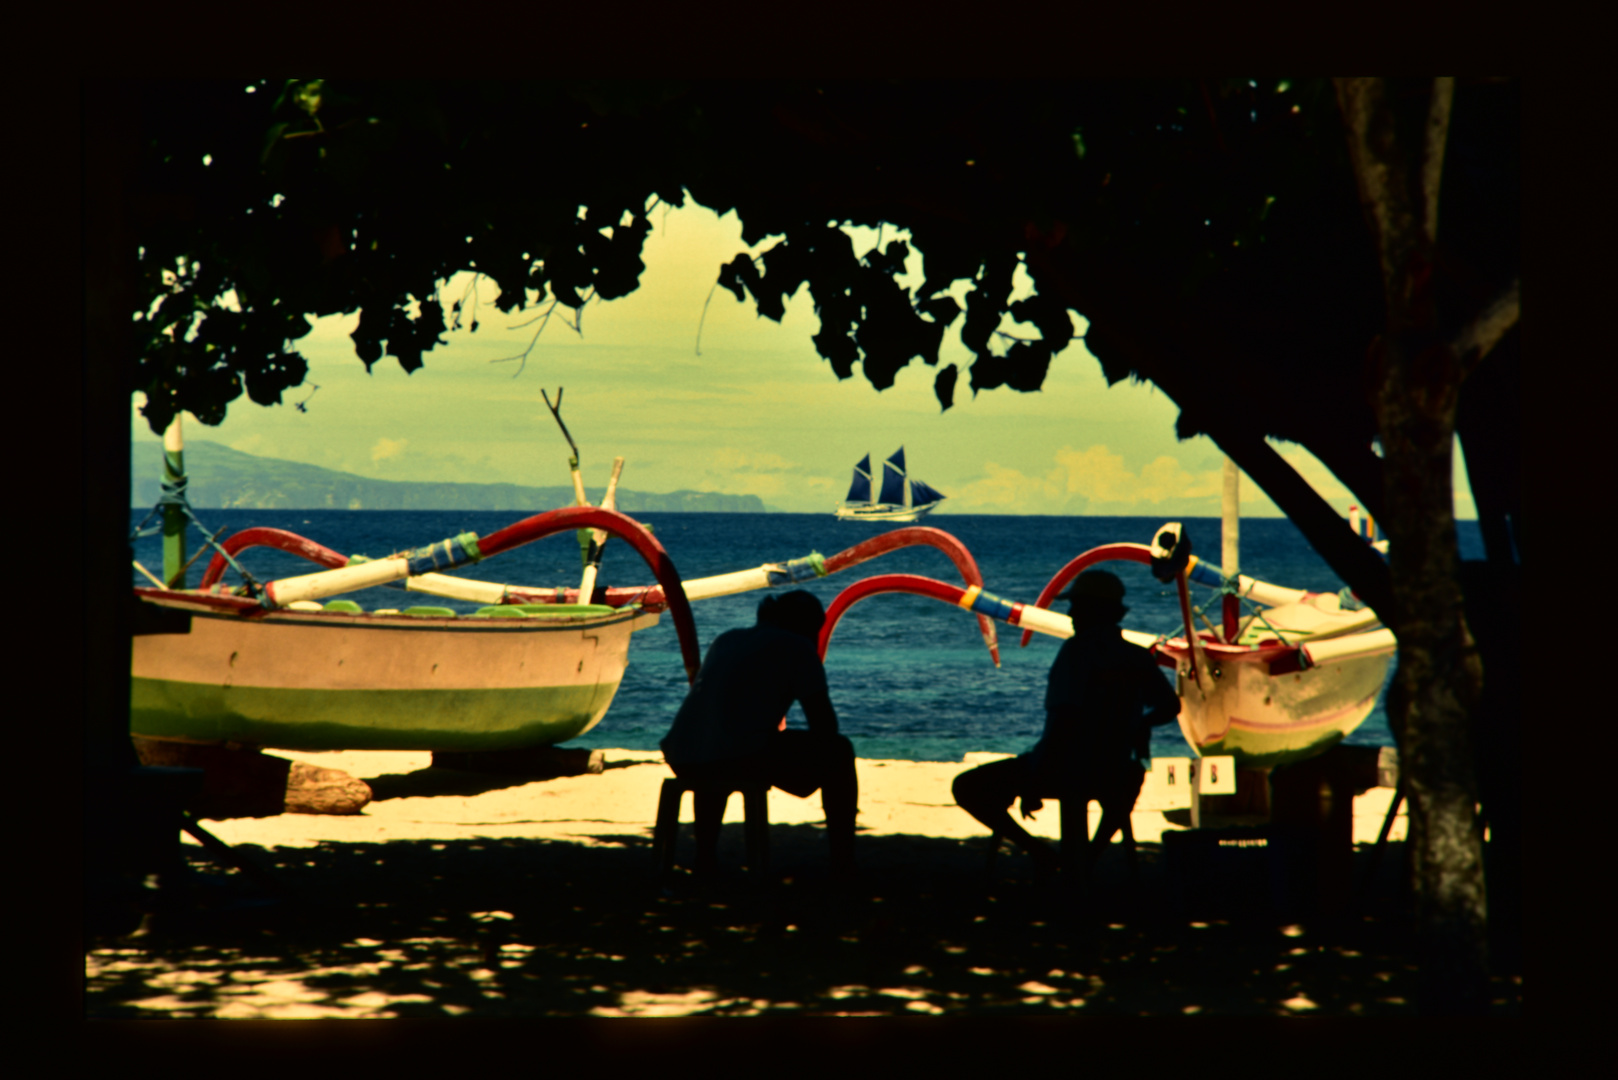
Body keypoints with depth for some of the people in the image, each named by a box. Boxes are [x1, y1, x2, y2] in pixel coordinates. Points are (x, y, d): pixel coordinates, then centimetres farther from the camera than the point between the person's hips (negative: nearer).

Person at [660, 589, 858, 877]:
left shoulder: (725, 640, 28)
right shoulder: (797, 648, 9)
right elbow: (824, 725, 4)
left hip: (681, 761, 7)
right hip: (743, 758, -6)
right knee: (838, 751, 13)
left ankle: (705, 858, 41)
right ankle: (843, 864, 12)